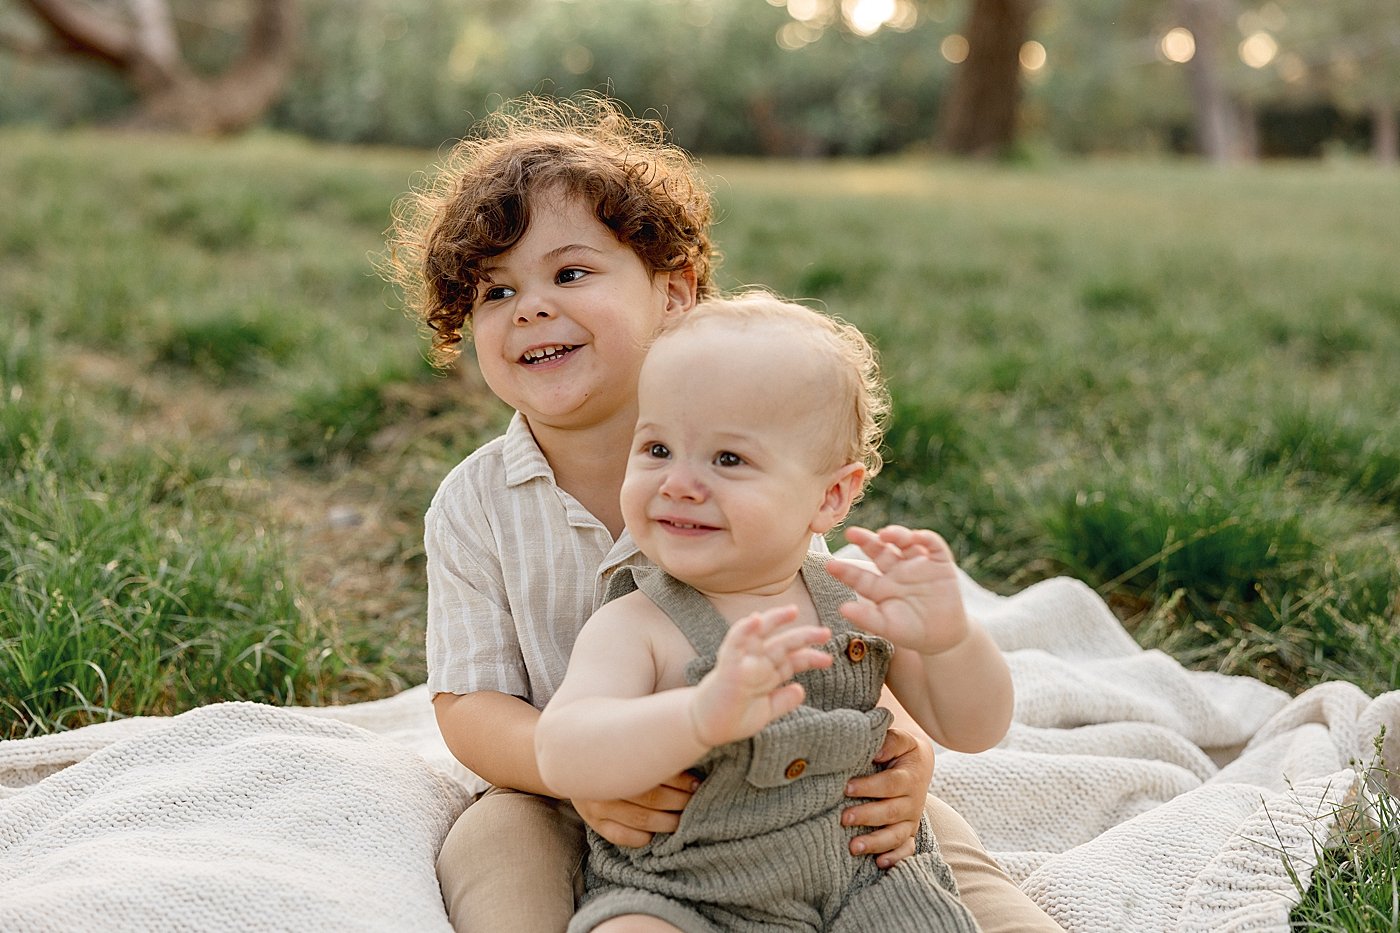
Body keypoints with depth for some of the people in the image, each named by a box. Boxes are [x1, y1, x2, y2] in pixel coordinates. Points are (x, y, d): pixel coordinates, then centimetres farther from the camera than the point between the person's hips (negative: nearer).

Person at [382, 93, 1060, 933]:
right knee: (493, 841, -29)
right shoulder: (472, 507, -6)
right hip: (591, 822, 0)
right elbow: (470, 703, -6)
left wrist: (900, 748, -28)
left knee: (929, 831, -19)